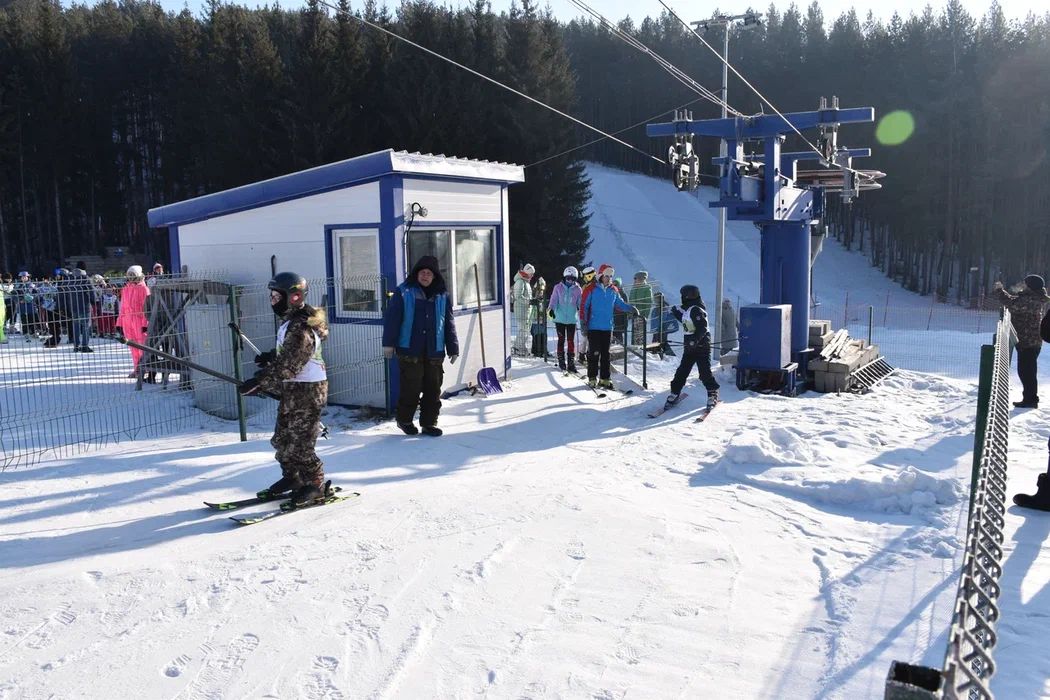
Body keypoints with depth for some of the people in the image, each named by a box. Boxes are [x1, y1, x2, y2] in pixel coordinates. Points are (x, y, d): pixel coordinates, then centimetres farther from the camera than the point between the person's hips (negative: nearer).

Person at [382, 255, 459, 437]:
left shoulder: (442, 295, 10)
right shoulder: (404, 292, 0)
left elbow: (449, 323, 12)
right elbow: (392, 318, -2)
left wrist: (453, 348, 9)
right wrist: (388, 343, -7)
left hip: (434, 351, 3)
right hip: (409, 350, -3)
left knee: (433, 389, 5)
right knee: (411, 387, 0)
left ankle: (429, 423, 17)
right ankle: (404, 419, 21)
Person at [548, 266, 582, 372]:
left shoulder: (578, 290, 2)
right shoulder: (558, 288, 1)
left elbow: (580, 304, 5)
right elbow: (554, 300, -2)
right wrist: (551, 309, -21)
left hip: (572, 319, 0)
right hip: (560, 319, 0)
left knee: (571, 341, 0)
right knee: (561, 340, 7)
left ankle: (571, 363, 3)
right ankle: (561, 360, 17)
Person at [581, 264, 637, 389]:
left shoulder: (614, 291, 9)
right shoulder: (592, 290, -4)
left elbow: (620, 304, 15)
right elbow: (585, 306, -1)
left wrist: (631, 309, -3)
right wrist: (584, 323, -6)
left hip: (607, 327, 4)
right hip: (593, 327, -4)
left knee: (605, 354, 7)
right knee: (594, 353, -4)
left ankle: (604, 378, 13)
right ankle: (592, 378, 6)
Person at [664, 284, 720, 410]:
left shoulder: (696, 310, -17)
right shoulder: (688, 309, 12)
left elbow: (702, 328, -25)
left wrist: (694, 340, -34)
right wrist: (676, 312, 34)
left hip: (701, 345, -9)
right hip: (690, 346, 9)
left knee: (704, 371, -5)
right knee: (682, 370, 9)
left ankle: (713, 393, 10)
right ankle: (674, 393, 15)